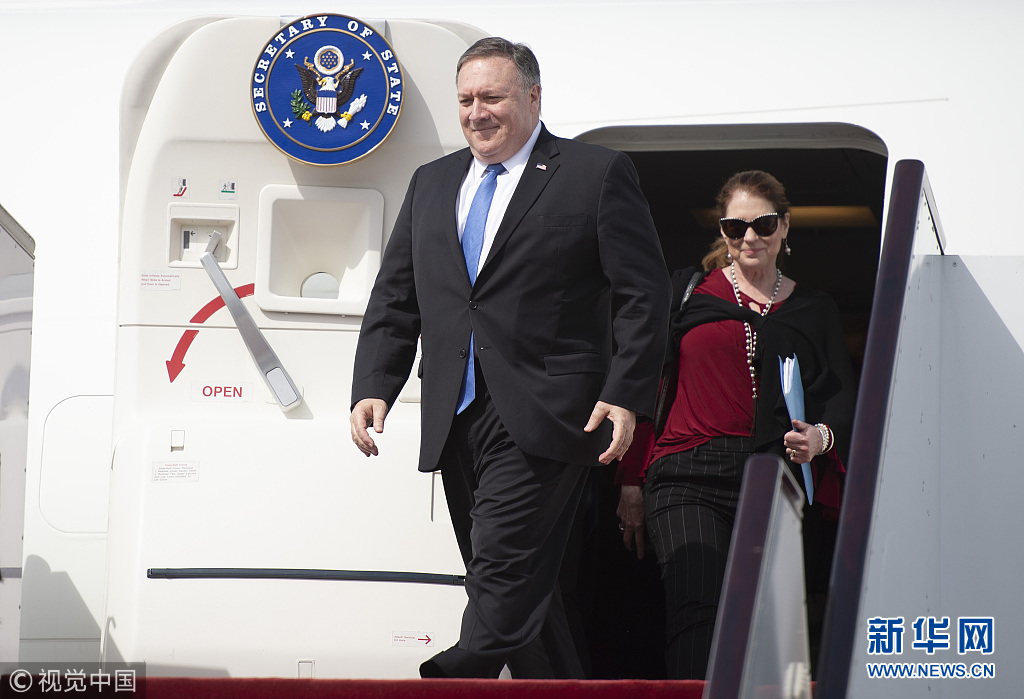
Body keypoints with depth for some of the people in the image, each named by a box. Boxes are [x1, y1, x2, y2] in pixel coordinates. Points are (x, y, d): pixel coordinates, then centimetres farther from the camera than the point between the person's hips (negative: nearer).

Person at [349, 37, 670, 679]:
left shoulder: (597, 174, 2)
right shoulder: (432, 183, 18)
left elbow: (644, 295, -2)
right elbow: (394, 300, 17)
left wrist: (625, 396, -11)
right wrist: (373, 387, 3)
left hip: (541, 418, -6)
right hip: (457, 422, 6)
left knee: (503, 572, -17)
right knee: (525, 589, 10)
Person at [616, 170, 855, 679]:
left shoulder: (814, 311, 19)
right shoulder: (687, 290, 15)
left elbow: (842, 400, 16)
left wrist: (821, 437, -9)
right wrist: (632, 483, 9)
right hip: (689, 479, -1)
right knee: (697, 614, -21)